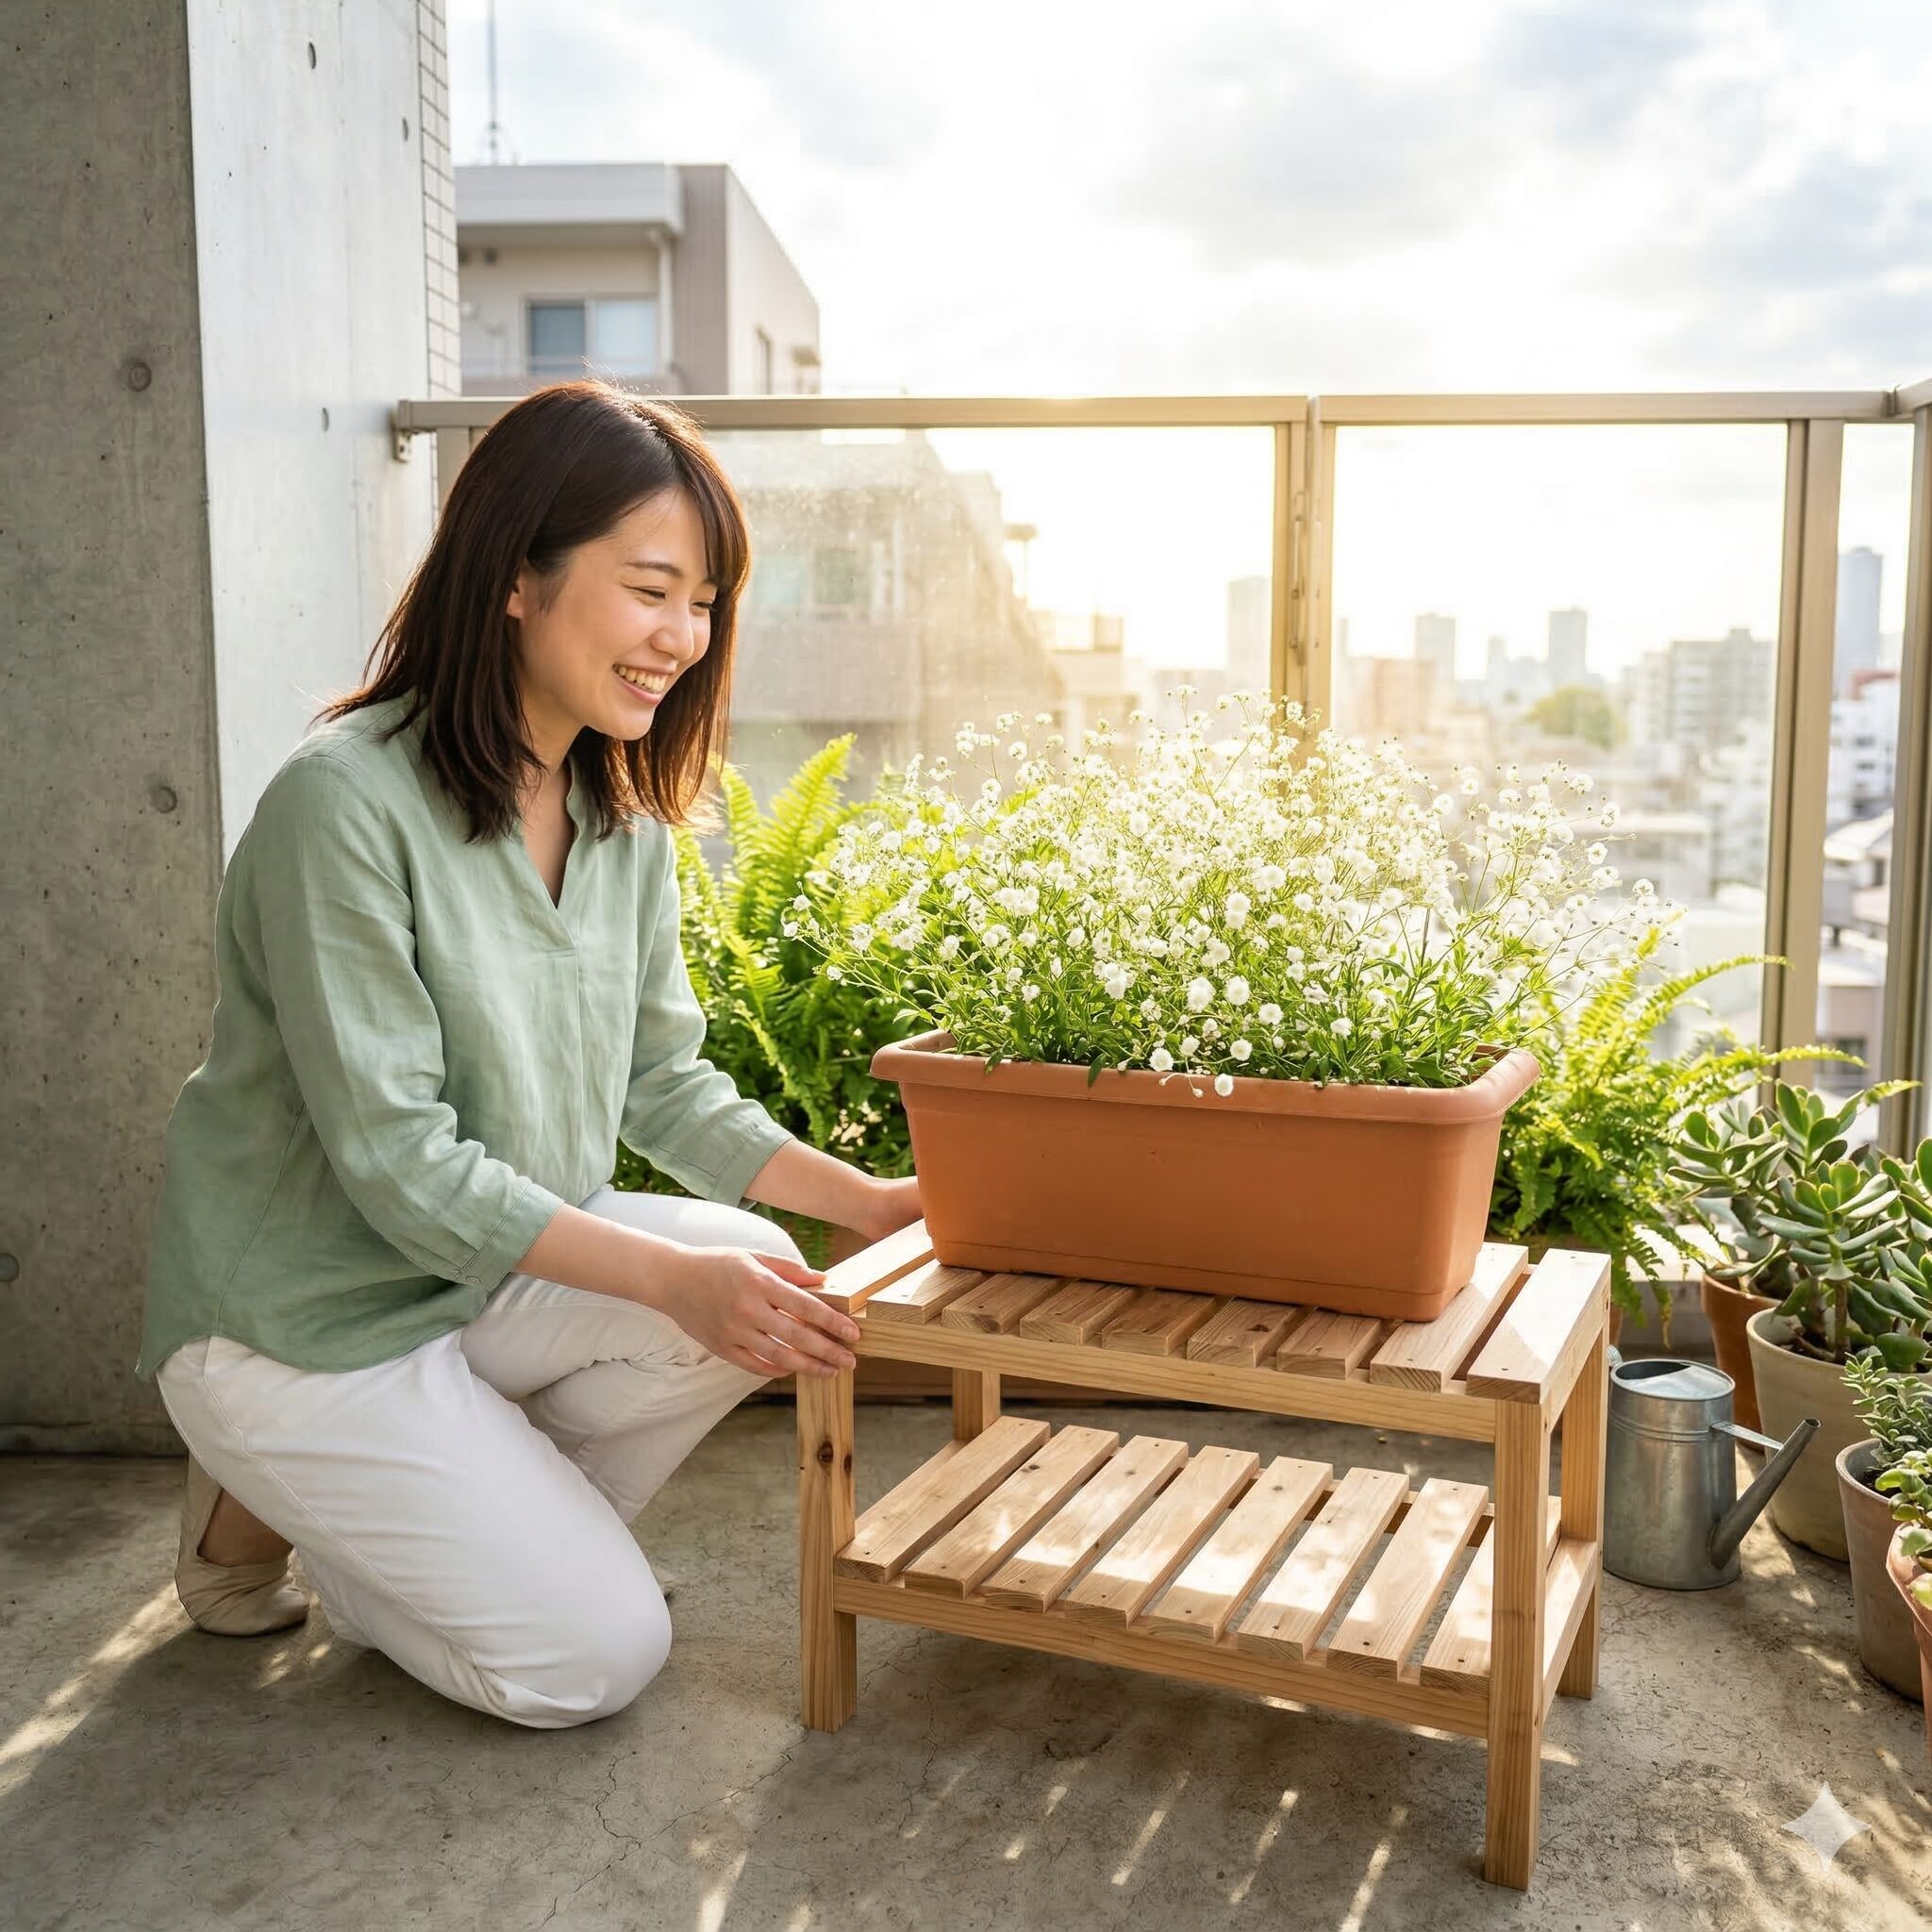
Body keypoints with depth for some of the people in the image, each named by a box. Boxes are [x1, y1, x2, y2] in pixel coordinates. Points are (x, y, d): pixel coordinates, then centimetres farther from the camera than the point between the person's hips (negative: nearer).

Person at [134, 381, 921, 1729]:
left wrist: (872, 1201, -9)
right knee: (596, 1656, -10)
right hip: (306, 1314, -7)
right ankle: (266, 1510, 12)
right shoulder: (347, 799, -25)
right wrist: (670, 1275, -30)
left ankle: (506, 1523, 6)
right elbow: (395, 1160, -26)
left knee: (760, 1270, -18)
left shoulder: (625, 818, 0)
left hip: (499, 1270, 7)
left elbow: (664, 1085, 3)